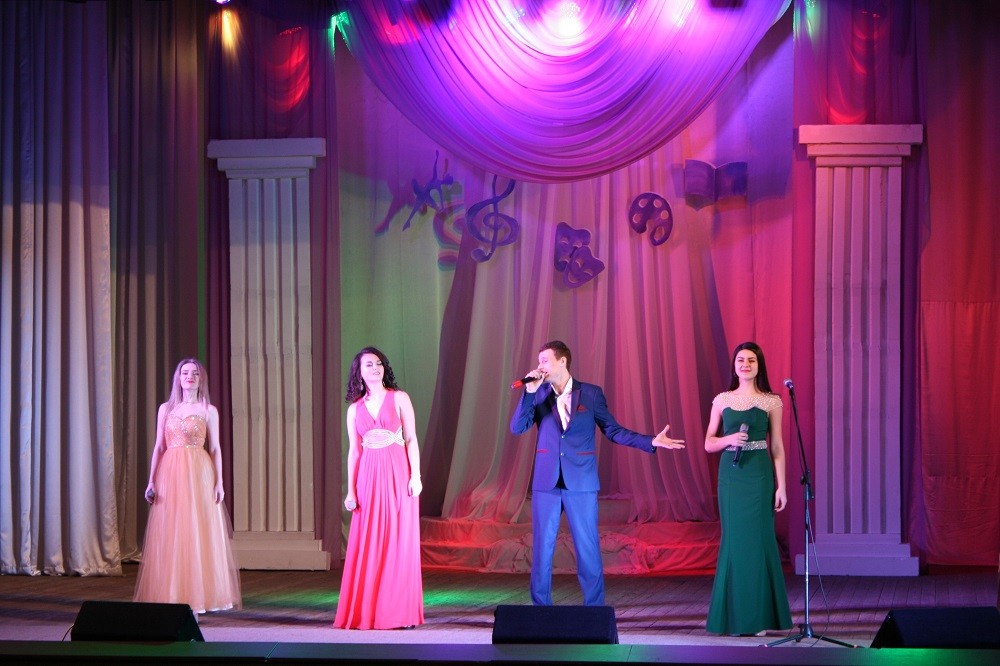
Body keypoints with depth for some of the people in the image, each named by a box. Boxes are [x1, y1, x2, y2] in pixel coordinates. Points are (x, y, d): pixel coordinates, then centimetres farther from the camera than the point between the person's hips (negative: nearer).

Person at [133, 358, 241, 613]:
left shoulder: (208, 410, 6)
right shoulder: (165, 409, 11)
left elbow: (215, 448, 5)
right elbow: (159, 447, 11)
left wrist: (219, 482, -2)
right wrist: (151, 481, 4)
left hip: (199, 475, -2)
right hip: (170, 475, 2)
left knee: (198, 536, -3)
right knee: (169, 537, 0)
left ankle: (197, 596, 1)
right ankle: (171, 595, 4)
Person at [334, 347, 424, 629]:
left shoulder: (399, 398, 5)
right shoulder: (355, 409, 12)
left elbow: (411, 439, 2)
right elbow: (353, 451, 11)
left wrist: (415, 475, -8)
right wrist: (350, 490, 4)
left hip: (397, 474, -2)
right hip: (368, 476, 2)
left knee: (399, 541, -2)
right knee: (367, 545, 1)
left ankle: (399, 610, 3)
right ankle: (367, 611, 6)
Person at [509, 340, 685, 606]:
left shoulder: (591, 393, 2)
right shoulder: (538, 394, 6)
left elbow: (613, 430, 5)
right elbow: (517, 428, -4)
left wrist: (651, 442, -5)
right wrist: (529, 392, -13)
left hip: (581, 483, -2)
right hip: (546, 482, 2)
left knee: (588, 551, 0)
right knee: (541, 550, 4)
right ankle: (541, 609, 13)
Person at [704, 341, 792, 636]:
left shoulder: (771, 401, 4)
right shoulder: (722, 400, 8)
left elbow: (777, 447, 4)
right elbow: (709, 444, 9)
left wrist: (781, 486, -2)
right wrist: (729, 439, -12)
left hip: (759, 475, -1)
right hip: (730, 474, 1)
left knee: (759, 539, -4)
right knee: (734, 540, 1)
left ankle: (760, 615, 4)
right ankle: (735, 616, 9)